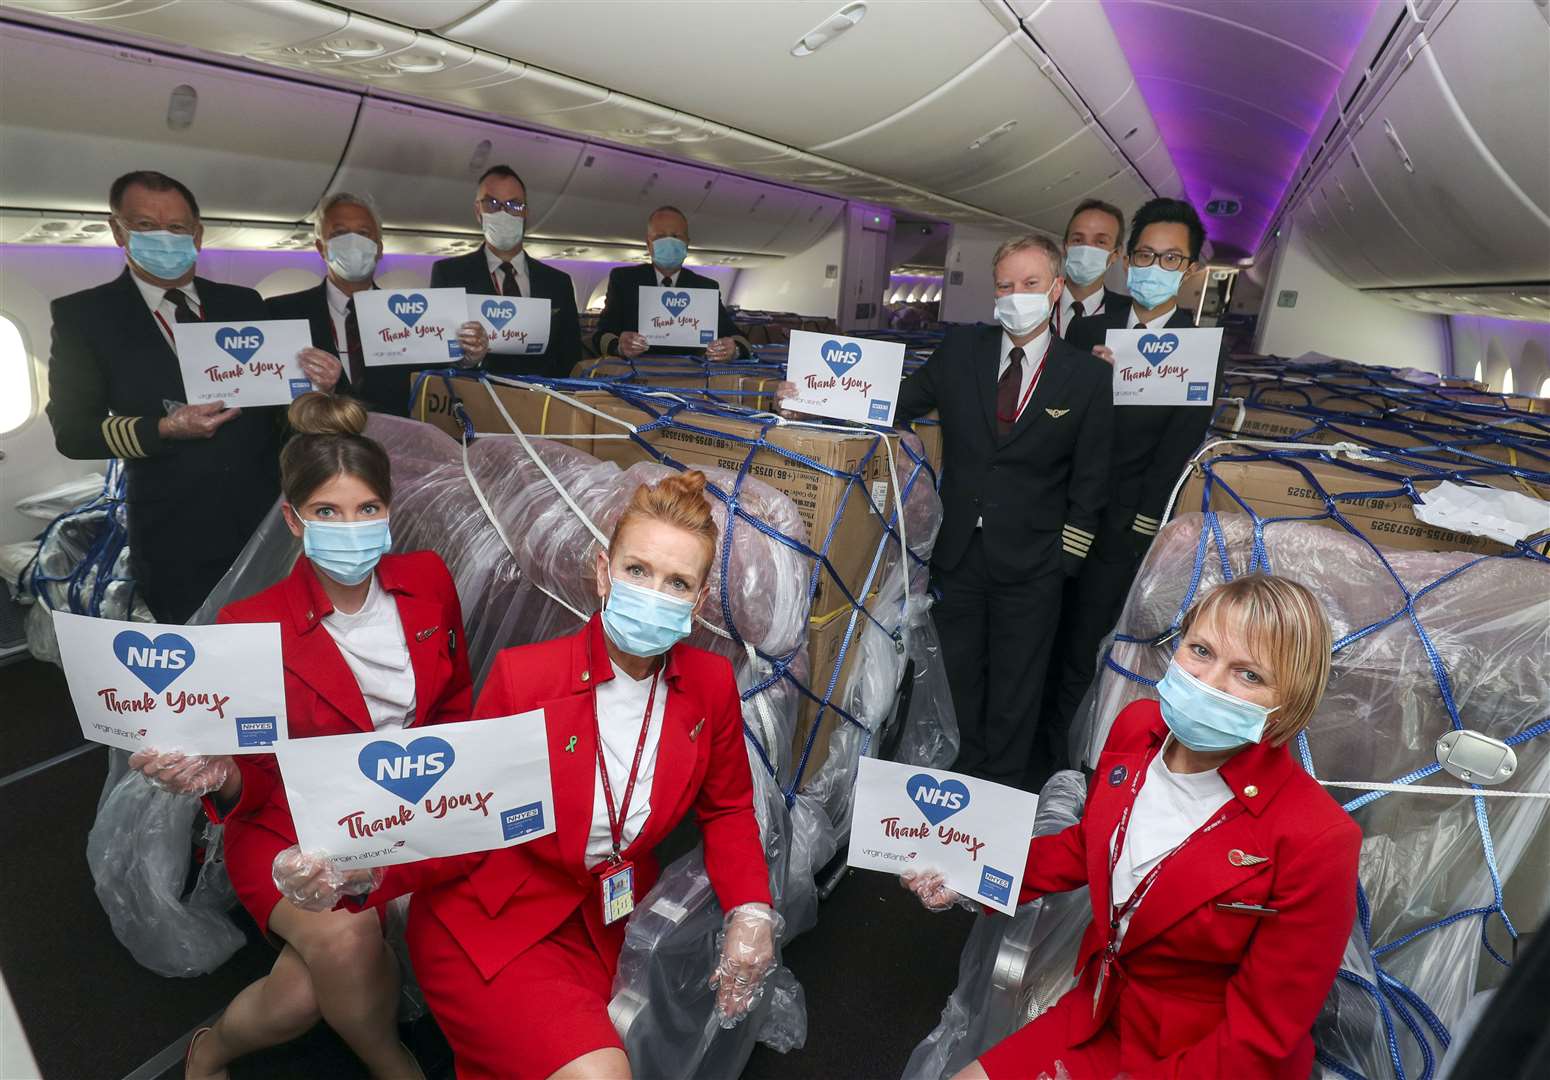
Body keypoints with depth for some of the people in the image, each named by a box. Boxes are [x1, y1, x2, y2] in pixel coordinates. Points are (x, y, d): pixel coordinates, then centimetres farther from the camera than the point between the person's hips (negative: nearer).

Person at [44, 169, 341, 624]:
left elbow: (278, 393, 11)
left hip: (271, 517, 2)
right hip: (175, 540, -2)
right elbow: (71, 429, -1)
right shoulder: (83, 315, 2)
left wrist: (315, 383, -11)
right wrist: (165, 429, -16)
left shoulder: (244, 303, 10)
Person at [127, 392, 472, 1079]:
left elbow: (456, 706, 11)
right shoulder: (252, 627, -10)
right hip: (293, 829, -1)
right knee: (345, 936, -30)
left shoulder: (427, 581, -2)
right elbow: (256, 782, -5)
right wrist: (217, 778, -26)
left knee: (308, 992, -23)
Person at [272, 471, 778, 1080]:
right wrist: (362, 874, -31)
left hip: (613, 918, 4)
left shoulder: (711, 685, -10)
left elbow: (727, 809, 5)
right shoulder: (523, 676, -19)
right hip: (490, 922, -3)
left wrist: (751, 910, -9)